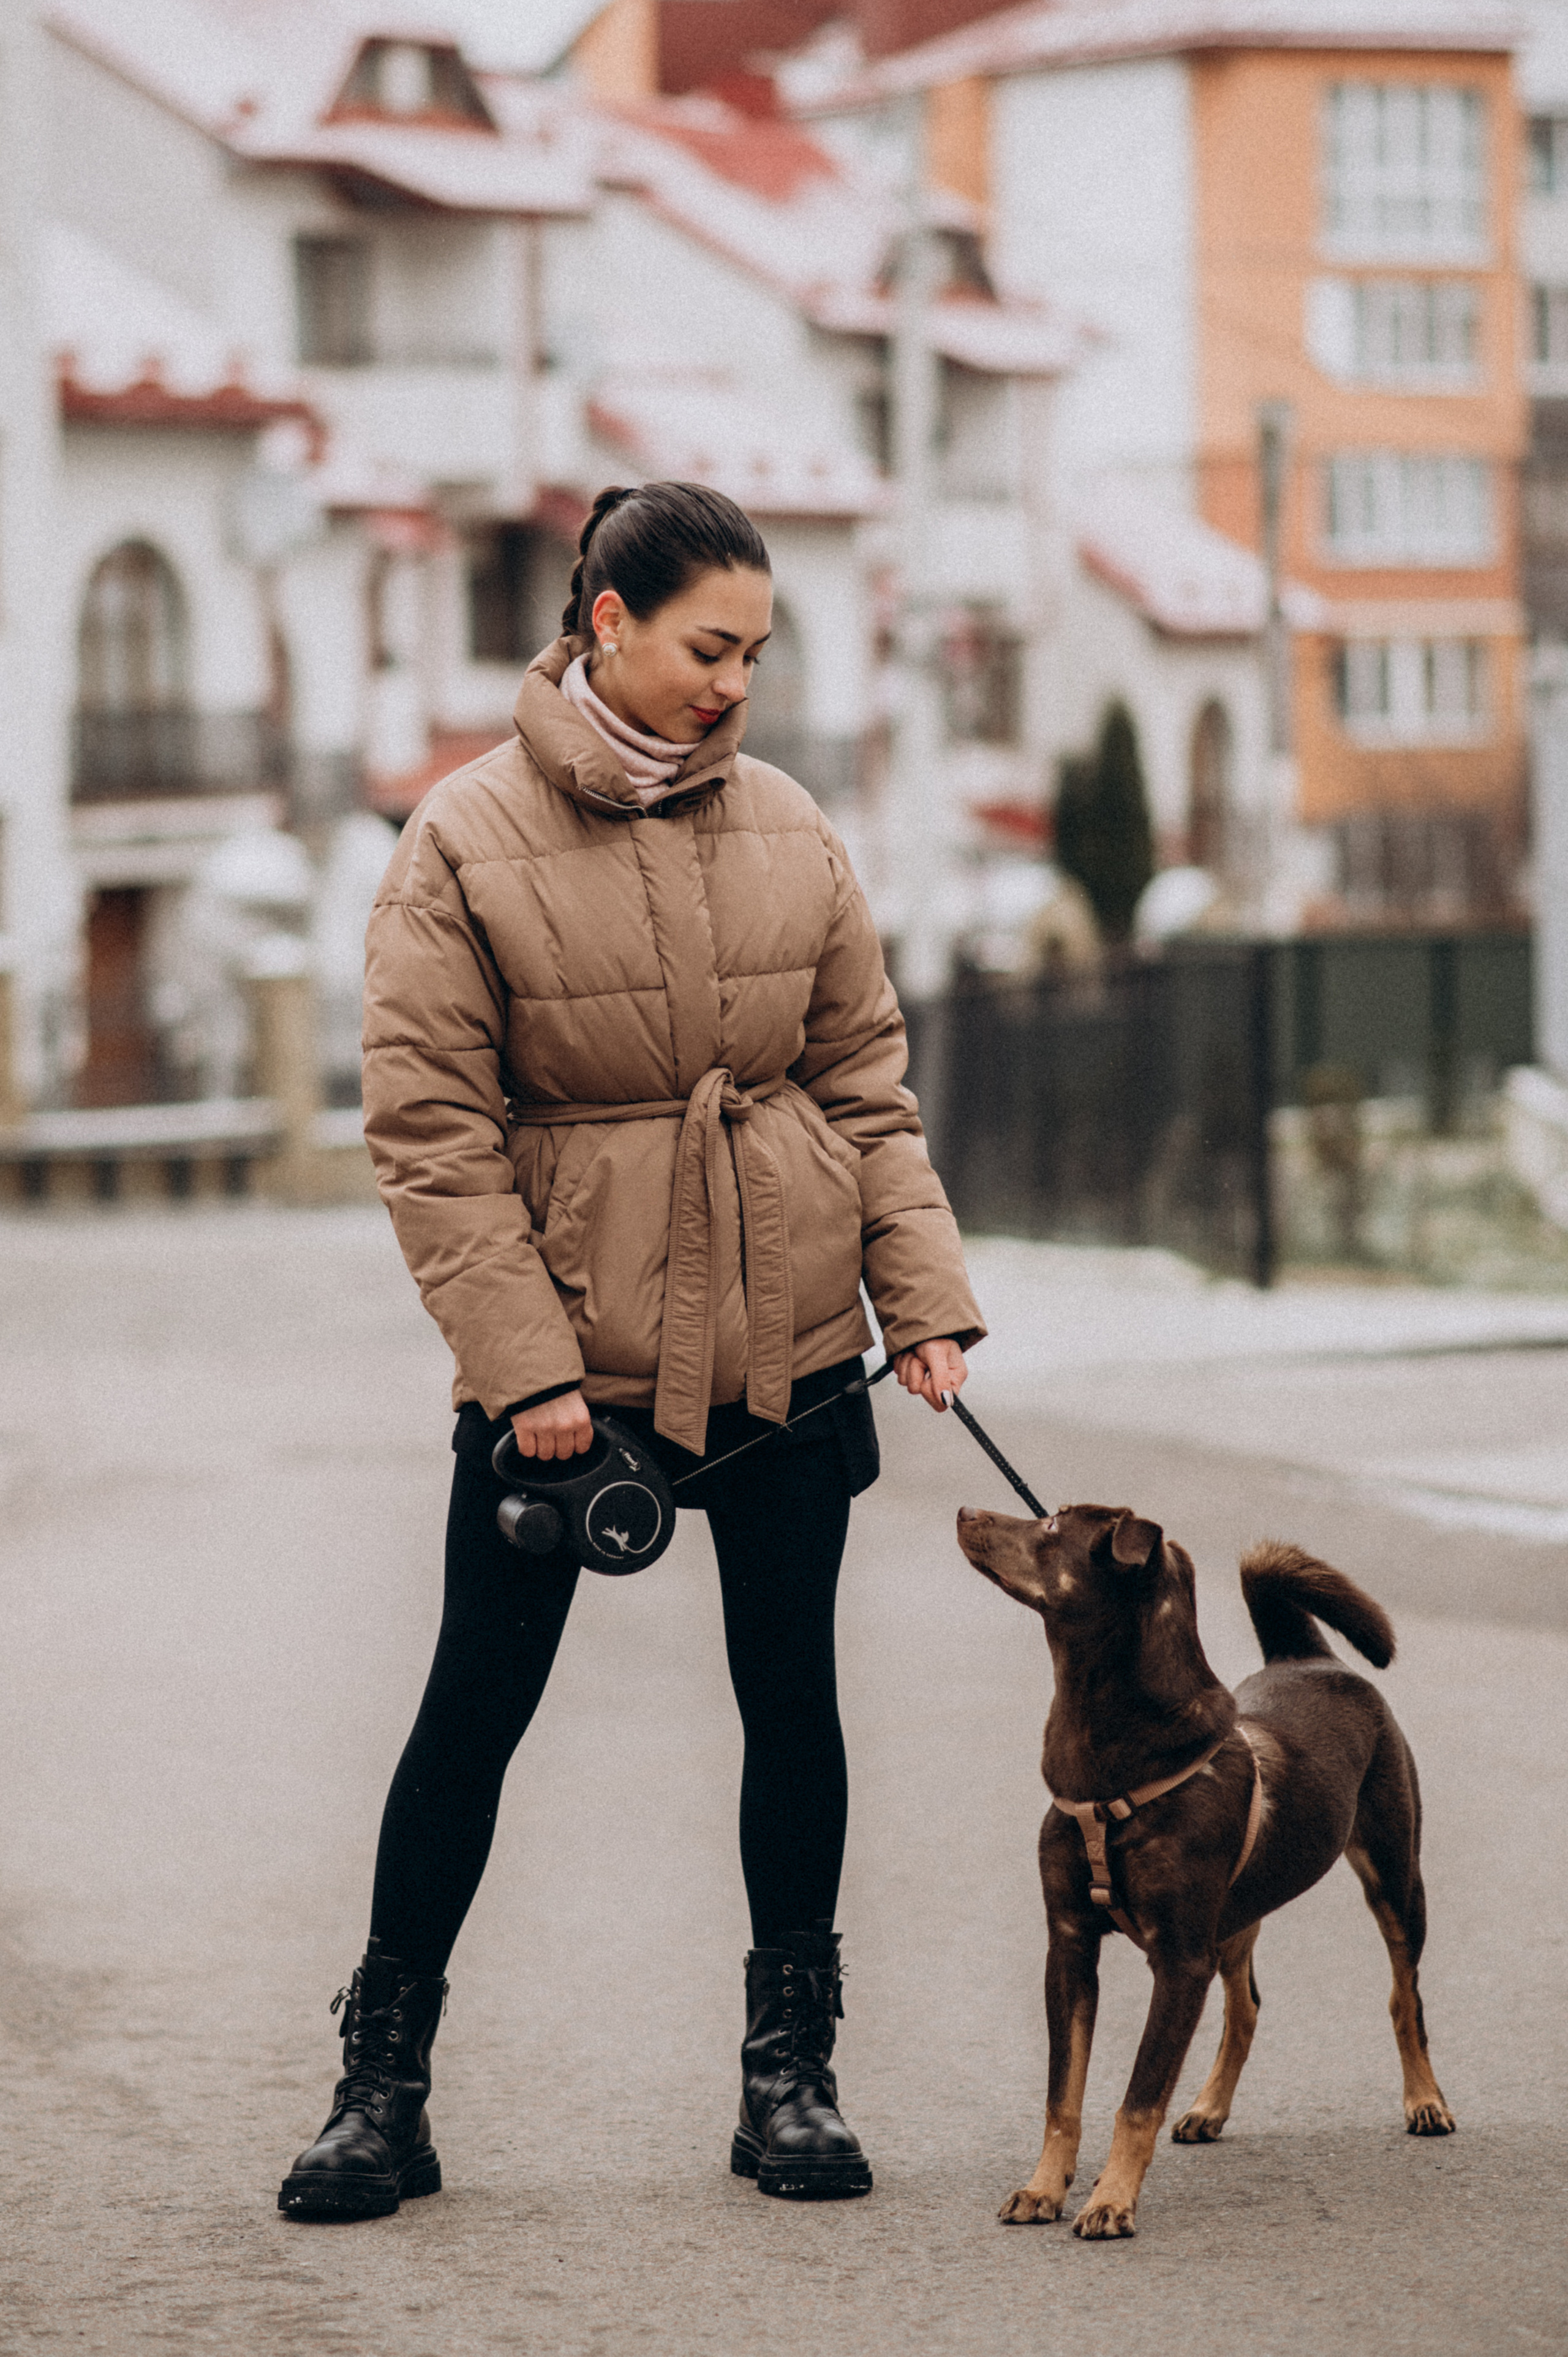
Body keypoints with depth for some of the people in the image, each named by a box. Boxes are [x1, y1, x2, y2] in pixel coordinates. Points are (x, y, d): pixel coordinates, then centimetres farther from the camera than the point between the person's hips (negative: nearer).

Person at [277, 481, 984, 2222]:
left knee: (792, 1697, 7)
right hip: (562, 1347, -3)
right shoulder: (465, 842, -8)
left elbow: (866, 1080, 10)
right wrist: (522, 1362, -15)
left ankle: (790, 2073, 19)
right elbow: (427, 1129, -9)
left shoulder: (786, 829, 4)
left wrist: (925, 1293, 0)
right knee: (474, 1707, 2)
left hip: (786, 1346, 4)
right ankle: (382, 2088, 13)